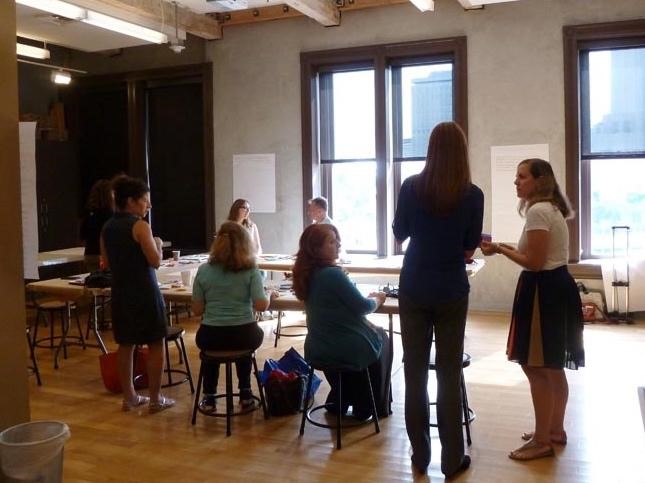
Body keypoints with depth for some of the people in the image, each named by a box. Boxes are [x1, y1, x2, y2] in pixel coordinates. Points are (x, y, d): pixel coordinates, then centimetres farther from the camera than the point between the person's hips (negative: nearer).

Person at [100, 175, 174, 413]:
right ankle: (155, 399, 9)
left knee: (125, 345, 14)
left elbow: (107, 263, 14)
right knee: (156, 344, 5)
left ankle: (129, 397, 22)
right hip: (144, 292, -7)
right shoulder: (140, 226, -14)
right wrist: (158, 243, 1)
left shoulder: (107, 228, 7)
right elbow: (155, 261, -16)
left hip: (120, 293, 7)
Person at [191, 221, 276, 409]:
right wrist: (270, 295, 7)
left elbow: (197, 310, 0)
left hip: (211, 337, 1)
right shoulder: (250, 270, -7)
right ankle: (245, 393, 36)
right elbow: (261, 306, -13)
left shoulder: (204, 270, -2)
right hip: (245, 336, -1)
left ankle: (209, 396, 34)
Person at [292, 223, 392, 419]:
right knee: (381, 337, 23)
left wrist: (367, 298, 10)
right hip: (349, 350, -7)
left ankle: (338, 402, 35)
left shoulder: (306, 274, 0)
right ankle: (373, 407, 29)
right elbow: (362, 307, -16)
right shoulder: (333, 274, -24)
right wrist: (377, 300, 4)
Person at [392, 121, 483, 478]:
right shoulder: (472, 195, -7)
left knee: (415, 372, 8)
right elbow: (469, 250, -1)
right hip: (451, 292, -1)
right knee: (449, 374, 7)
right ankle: (452, 458, 14)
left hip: (414, 290, 1)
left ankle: (420, 455, 16)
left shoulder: (411, 186, -5)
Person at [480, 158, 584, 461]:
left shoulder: (537, 211, -18)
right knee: (552, 366, 18)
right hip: (557, 286, 11)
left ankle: (542, 441, 5)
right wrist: (511, 248, 13)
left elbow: (535, 263, -21)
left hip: (544, 291, -11)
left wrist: (500, 250, -12)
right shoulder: (552, 209, 15)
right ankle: (555, 430, 29)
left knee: (535, 366, -4)